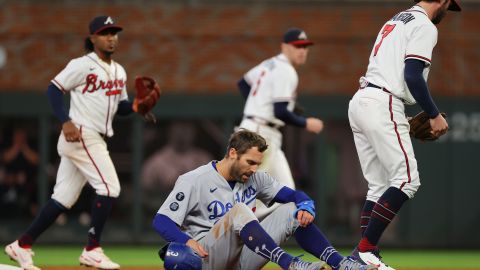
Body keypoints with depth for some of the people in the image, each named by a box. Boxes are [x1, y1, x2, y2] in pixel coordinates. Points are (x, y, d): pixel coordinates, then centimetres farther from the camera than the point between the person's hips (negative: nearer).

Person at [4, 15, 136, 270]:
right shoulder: (82, 65, -8)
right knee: (109, 187, -14)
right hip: (79, 135, -8)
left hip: (96, 140, 8)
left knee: (63, 199, 7)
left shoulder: (119, 72, 15)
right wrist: (66, 122, -22)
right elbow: (54, 89, -10)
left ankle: (22, 246, 12)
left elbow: (121, 106, 20)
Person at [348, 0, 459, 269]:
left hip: (360, 102, 10)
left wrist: (402, 119, 22)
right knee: (407, 180, -10)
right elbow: (412, 76, -16)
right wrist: (435, 115, -9)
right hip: (382, 106, -10)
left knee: (379, 186, 11)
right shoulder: (425, 26, -6)